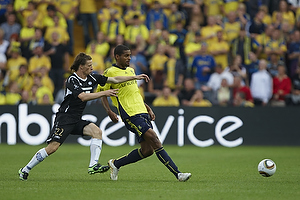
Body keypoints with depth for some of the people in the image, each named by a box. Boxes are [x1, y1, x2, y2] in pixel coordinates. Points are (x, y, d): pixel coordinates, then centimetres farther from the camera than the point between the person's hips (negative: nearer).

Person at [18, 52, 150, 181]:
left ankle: (93, 165, -21)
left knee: (97, 131, -16)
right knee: (53, 147, -15)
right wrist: (104, 93, -28)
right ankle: (25, 170, -2)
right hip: (65, 118, -7)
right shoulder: (72, 80, -16)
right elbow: (83, 97, -30)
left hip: (77, 120, 7)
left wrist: (135, 77, 8)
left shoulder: (91, 78, 6)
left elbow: (115, 80, 11)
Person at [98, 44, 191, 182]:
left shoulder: (131, 70, 19)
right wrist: (109, 112, -15)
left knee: (147, 150, 1)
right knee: (154, 139, -18)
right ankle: (177, 174, -20)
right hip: (130, 114, -8)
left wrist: (148, 108, 22)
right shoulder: (110, 72, -4)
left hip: (142, 113, 8)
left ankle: (115, 164, 19)